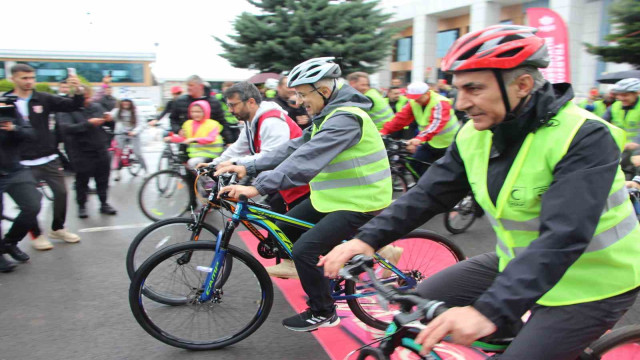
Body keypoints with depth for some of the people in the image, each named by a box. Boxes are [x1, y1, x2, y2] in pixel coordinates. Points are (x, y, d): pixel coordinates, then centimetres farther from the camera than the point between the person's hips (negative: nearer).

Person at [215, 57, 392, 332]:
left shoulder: (345, 118, -23)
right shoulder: (328, 116, 10)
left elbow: (306, 159, -33)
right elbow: (294, 148, 4)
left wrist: (258, 187, -37)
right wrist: (248, 168, -5)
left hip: (360, 203, -10)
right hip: (334, 195, 10)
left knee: (304, 249, -17)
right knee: (286, 228, 13)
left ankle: (323, 313, 5)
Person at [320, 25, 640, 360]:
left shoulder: (585, 138, -26)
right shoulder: (474, 135, -6)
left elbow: (562, 238, -36)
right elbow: (428, 193, -7)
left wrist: (488, 311, -46)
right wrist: (367, 238, -20)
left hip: (588, 284, -6)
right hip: (518, 263, 6)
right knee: (424, 300, 2)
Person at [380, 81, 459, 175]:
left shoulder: (440, 103, -26)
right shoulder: (413, 103, -6)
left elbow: (436, 123, -42)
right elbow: (400, 118, -13)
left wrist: (419, 139, -57)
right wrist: (383, 131, -27)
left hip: (449, 144, -6)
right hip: (431, 142, 6)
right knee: (414, 165, -3)